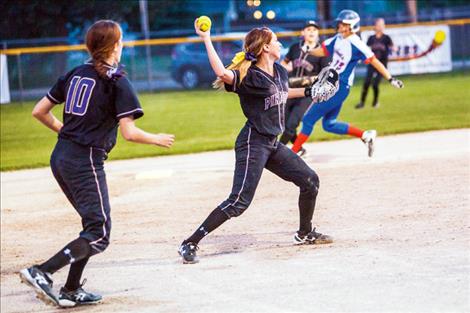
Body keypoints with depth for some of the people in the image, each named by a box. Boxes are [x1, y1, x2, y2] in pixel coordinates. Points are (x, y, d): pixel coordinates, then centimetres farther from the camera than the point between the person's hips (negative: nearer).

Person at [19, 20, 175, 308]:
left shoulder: (75, 75, 11)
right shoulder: (118, 83, -8)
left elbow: (39, 111, 14)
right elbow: (129, 133, -15)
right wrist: (156, 140, 3)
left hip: (60, 158, 8)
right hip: (86, 162, -8)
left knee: (93, 223, 20)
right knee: (98, 235, -5)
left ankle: (71, 291, 15)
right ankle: (42, 272, -21)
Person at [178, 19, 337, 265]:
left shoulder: (280, 72, 9)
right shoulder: (250, 76, -17)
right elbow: (222, 73, -38)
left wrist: (307, 92, 32)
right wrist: (206, 40, -37)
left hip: (272, 144, 9)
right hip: (253, 143, -9)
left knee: (310, 181, 13)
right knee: (239, 202, -15)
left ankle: (304, 233, 32)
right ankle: (190, 244, -11)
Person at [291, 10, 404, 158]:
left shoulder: (356, 44, -16)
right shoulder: (338, 39, 6)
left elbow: (374, 61, -16)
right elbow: (322, 51, 17)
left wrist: (390, 78, -21)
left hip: (340, 88, -9)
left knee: (308, 119, -5)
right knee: (329, 124, 16)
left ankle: (293, 152, 4)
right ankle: (365, 135, 21)